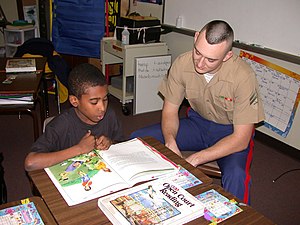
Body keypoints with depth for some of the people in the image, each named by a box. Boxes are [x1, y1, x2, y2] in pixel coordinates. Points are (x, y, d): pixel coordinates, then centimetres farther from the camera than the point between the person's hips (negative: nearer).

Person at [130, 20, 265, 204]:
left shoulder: (243, 77, -28)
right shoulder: (183, 63, -17)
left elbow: (240, 139, -24)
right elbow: (170, 111, -6)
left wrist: (193, 160, -32)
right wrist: (170, 142, -27)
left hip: (231, 132, -3)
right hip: (197, 122, 4)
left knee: (236, 177, -37)